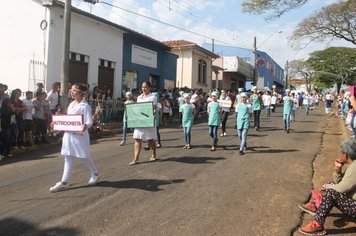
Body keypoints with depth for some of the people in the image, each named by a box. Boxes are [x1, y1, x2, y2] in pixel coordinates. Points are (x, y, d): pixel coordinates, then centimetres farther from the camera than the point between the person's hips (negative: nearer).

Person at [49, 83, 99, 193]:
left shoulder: (84, 106, -11)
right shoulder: (71, 104, 12)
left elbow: (89, 121, -16)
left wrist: (86, 126, -37)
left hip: (80, 134, -7)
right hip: (69, 134, 7)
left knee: (84, 157, 7)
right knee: (68, 157, 6)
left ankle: (95, 174, 31)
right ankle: (64, 182, 9)